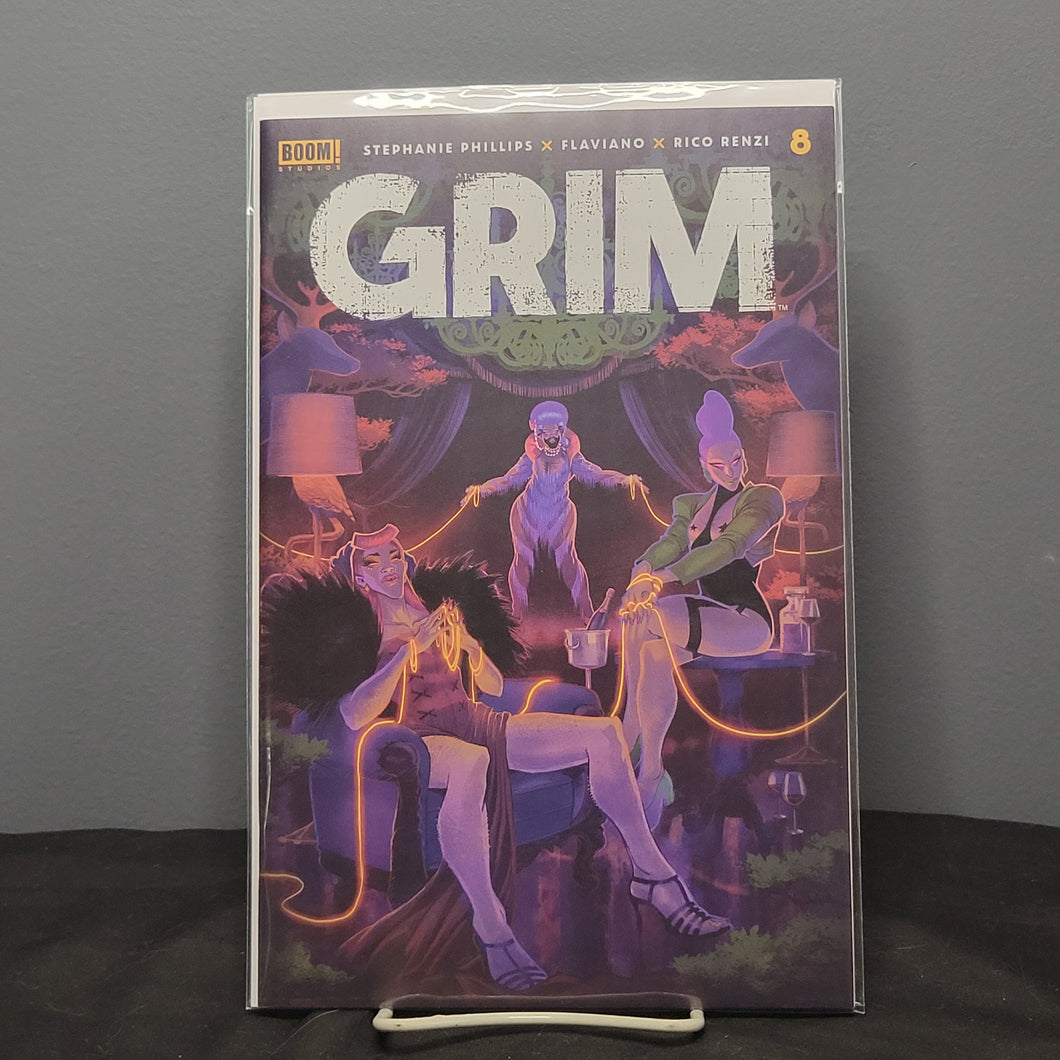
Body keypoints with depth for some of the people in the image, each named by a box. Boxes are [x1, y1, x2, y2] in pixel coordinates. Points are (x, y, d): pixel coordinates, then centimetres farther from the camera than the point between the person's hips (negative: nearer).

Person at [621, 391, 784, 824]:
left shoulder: (764, 499, -1)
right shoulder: (689, 505, 17)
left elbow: (729, 547, -18)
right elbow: (671, 542, -3)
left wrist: (664, 578, -32)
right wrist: (643, 573, -28)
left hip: (747, 619, -5)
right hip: (704, 614, 5)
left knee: (649, 618, -30)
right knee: (655, 648, -30)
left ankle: (623, 745, -20)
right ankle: (649, 772, -23)